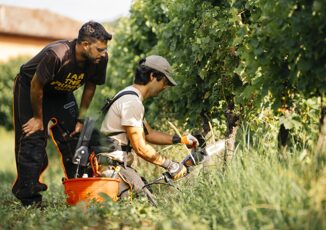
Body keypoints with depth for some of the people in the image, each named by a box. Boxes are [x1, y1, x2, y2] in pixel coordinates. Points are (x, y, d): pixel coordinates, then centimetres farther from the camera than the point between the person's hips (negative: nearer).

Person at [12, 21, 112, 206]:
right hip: (29, 88, -6)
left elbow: (90, 87, -4)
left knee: (75, 135, -3)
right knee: (33, 138, -12)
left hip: (61, 92, 6)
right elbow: (36, 86, -26)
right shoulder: (56, 55, -40)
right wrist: (38, 118, -14)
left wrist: (80, 119, -2)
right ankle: (29, 197, -9)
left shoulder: (100, 58, -22)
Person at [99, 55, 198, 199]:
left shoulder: (131, 97, 18)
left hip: (119, 163, 11)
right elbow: (141, 148, -17)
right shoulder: (132, 102, -16)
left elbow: (148, 134, 25)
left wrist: (180, 139, 17)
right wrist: (171, 165, -9)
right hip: (110, 165, -11)